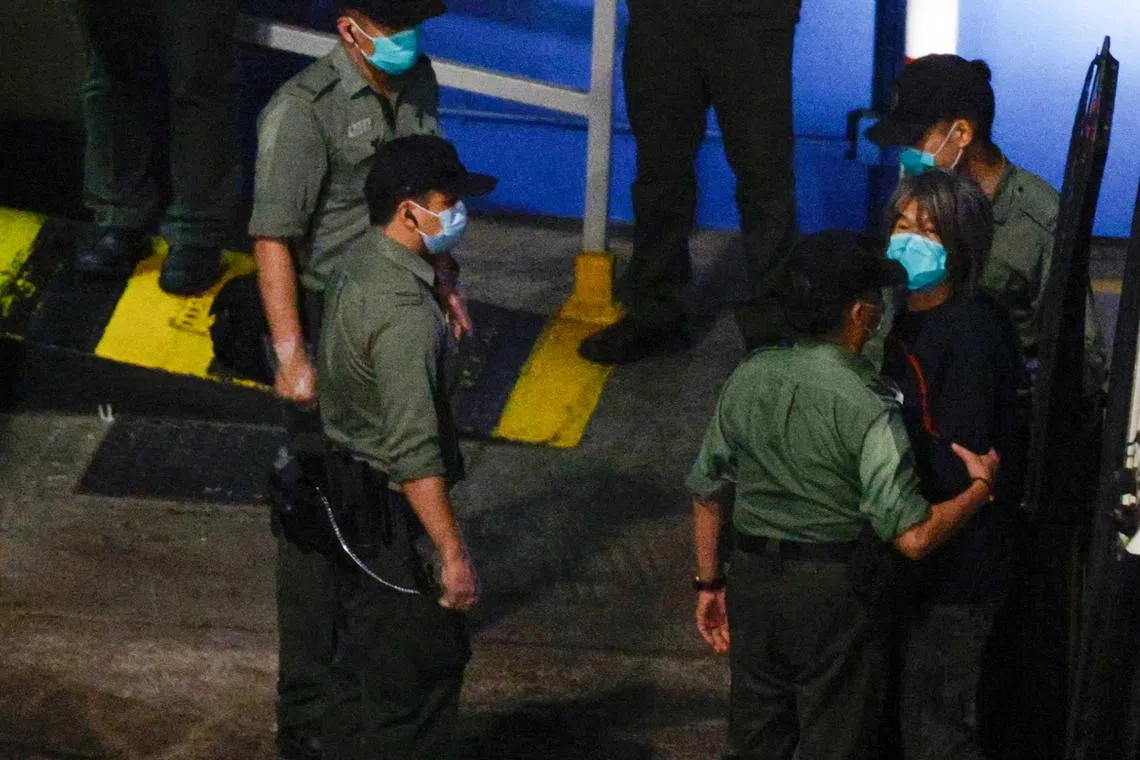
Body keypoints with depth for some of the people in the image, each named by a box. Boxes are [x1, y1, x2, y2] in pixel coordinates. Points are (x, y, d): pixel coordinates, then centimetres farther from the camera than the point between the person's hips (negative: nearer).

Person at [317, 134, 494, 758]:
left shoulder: (358, 266, 3)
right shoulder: (405, 313, -27)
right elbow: (415, 452, -29)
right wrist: (453, 554, -25)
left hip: (348, 501, 10)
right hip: (392, 517, -10)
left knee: (362, 660, 21)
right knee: (427, 664, 2)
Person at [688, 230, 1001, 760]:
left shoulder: (749, 377, -1)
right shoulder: (867, 408, -19)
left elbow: (707, 491, 7)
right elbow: (913, 537, -21)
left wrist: (708, 582, 18)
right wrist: (980, 486, -5)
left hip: (751, 578, 5)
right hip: (835, 594, -5)